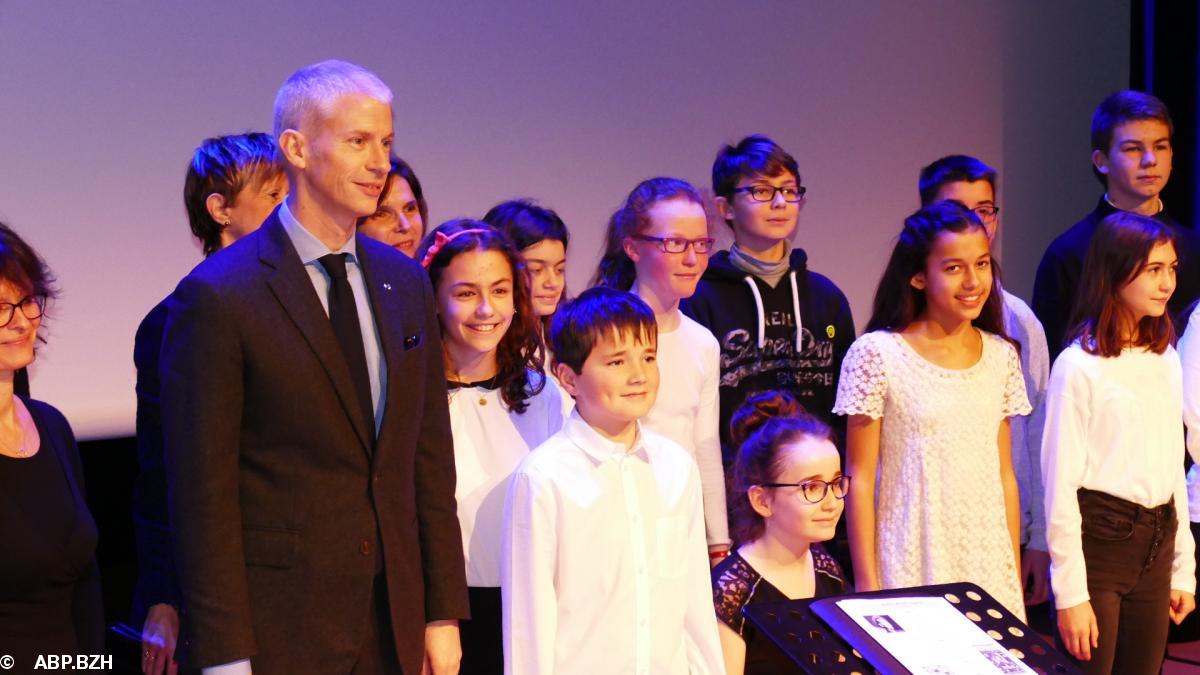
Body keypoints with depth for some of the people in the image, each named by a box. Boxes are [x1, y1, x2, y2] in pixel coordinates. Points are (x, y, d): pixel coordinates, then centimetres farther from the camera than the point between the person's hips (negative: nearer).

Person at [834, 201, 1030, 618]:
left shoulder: (1001, 356, 8)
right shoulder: (876, 354, -7)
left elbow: (1005, 475, 12)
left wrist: (1016, 574, 10)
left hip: (990, 566, 4)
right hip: (911, 567, -4)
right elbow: (859, 479, -5)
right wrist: (866, 582, -7)